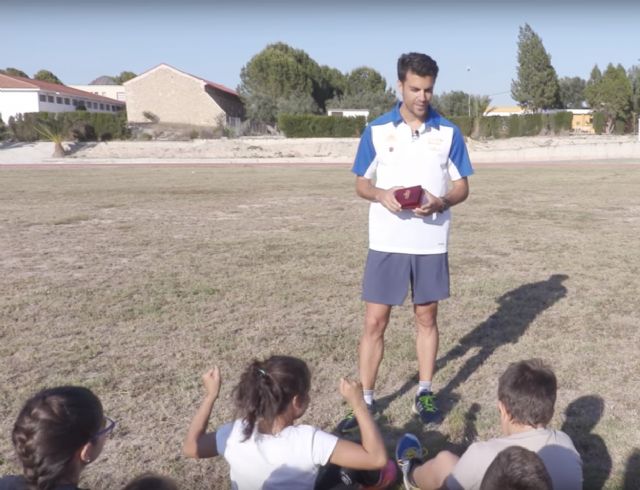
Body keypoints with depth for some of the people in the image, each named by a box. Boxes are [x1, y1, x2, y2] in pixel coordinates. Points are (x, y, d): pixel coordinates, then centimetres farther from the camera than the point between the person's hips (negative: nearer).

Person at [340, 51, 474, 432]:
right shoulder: (376, 130, 0)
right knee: (375, 323, 2)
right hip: (386, 243, 0)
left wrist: (441, 203, -18)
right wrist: (381, 195, -17)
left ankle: (425, 393, 27)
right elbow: (361, 183, 5)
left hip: (432, 244, 1)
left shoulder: (449, 133, 0)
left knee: (427, 318, 12)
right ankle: (365, 401, 13)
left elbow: (462, 187, 4)